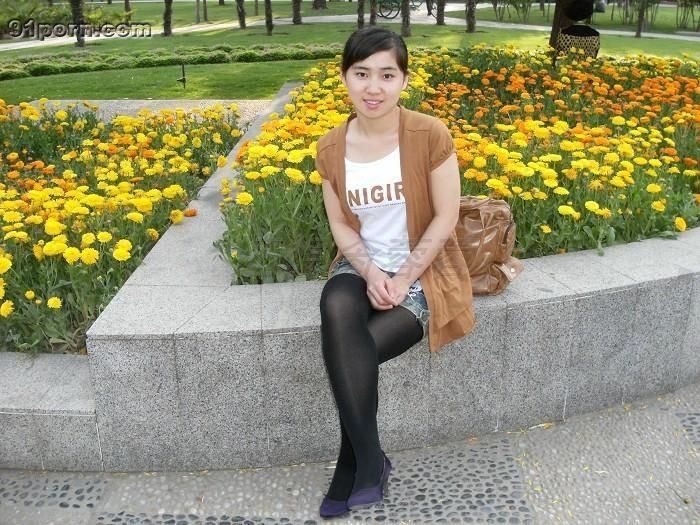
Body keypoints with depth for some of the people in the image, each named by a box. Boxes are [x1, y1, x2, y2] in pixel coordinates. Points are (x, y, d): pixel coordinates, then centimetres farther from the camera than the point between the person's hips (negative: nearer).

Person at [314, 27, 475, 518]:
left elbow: (446, 218, -11)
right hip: (363, 267, 3)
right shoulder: (331, 149, -2)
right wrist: (370, 273, -13)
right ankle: (370, 459, -19)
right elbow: (340, 225, 3)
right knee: (336, 307, -31)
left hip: (424, 270, -3)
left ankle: (351, 463, 1)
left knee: (354, 352, -25)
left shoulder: (431, 135, -13)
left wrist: (402, 280, -16)